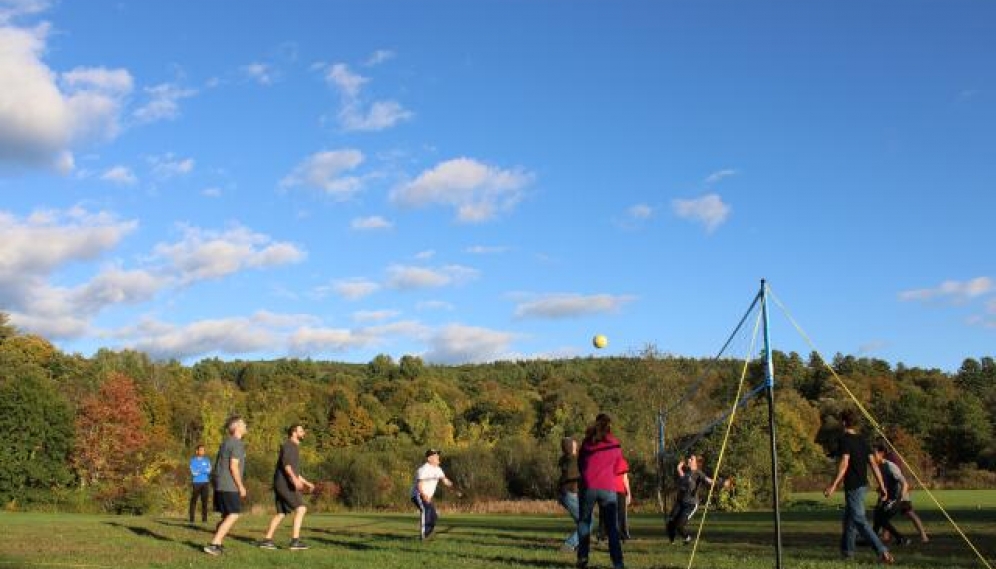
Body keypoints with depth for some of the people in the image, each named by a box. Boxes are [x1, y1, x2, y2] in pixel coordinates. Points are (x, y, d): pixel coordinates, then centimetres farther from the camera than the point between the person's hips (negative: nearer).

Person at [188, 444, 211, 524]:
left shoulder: (207, 460, 10)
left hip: (205, 483, 2)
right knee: (194, 501, -2)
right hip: (196, 483, -2)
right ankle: (191, 518, 3)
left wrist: (198, 470, -12)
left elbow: (209, 470, -4)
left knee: (204, 501, -3)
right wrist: (204, 470, -7)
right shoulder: (193, 460, 3)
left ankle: (204, 518, 0)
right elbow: (193, 472, -10)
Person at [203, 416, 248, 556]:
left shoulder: (226, 442, 17)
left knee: (227, 516, 14)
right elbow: (233, 467, -18)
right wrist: (241, 486, -12)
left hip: (220, 485, 9)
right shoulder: (237, 444, -12)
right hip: (230, 486, -9)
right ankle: (213, 544, -15)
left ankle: (217, 544, 13)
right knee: (233, 515, -9)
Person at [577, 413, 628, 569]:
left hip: (588, 486, 0)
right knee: (612, 526, 3)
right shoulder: (615, 444, 7)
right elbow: (617, 470, 15)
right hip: (607, 488, 0)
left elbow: (580, 464, 14)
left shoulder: (588, 442, 6)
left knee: (584, 521, 13)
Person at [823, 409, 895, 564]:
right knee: (849, 519, 19)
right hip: (862, 485, 9)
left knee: (860, 521, -8)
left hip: (853, 487, -9)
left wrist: (833, 485, -24)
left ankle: (883, 552, -16)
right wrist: (881, 486, 10)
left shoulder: (845, 439, -13)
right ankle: (847, 551, 26)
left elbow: (844, 464, -22)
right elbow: (873, 463, 8)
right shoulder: (861, 440, 10)